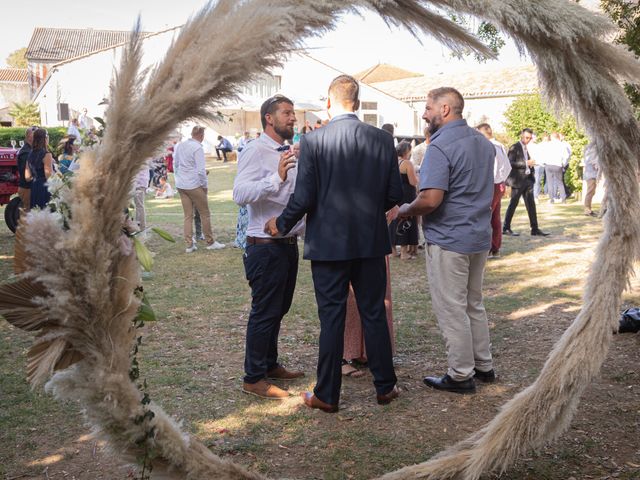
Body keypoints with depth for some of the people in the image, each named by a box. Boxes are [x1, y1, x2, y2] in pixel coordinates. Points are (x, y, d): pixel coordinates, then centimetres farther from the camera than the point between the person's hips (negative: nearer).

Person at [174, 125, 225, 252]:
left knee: (188, 216, 11)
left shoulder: (180, 146, 6)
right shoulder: (197, 148, -15)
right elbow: (201, 170, -17)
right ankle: (210, 242, 14)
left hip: (180, 185, 7)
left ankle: (189, 245, 12)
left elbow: (175, 164, 15)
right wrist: (205, 185, -6)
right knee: (205, 214, 6)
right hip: (194, 185, -7)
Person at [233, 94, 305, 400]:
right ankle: (253, 378, 9)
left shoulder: (290, 153, 15)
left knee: (279, 309, 18)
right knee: (265, 312, -3)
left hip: (289, 243, 9)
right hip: (266, 245, -9)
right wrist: (276, 178, -36)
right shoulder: (255, 152, -12)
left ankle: (270, 364, 32)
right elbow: (240, 194, -27)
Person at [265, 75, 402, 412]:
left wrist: (281, 225, 6)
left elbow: (304, 198, -12)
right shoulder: (382, 139, -1)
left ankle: (327, 395, 16)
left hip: (329, 242, -2)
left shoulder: (313, 141, -10)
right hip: (371, 242, 3)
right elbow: (395, 195, 2)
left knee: (331, 318, 6)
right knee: (374, 314, 13)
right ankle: (385, 387, 24)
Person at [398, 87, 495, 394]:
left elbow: (430, 200, -25)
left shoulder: (441, 147, -18)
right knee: (473, 304, 20)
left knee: (451, 309, 2)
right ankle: (483, 366, 29)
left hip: (448, 240, -9)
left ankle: (461, 375, 11)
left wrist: (404, 211, -9)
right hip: (480, 236, 9)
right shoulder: (484, 143, 10)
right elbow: (496, 190, 18)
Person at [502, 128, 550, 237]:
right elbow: (510, 163, -18)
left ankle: (535, 229, 9)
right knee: (513, 204, -1)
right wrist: (526, 163, -19)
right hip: (518, 180, -8)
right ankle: (506, 228, 7)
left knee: (531, 205, 6)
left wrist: (530, 164, 8)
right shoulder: (514, 148, -9)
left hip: (527, 180, 8)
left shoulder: (526, 148, 17)